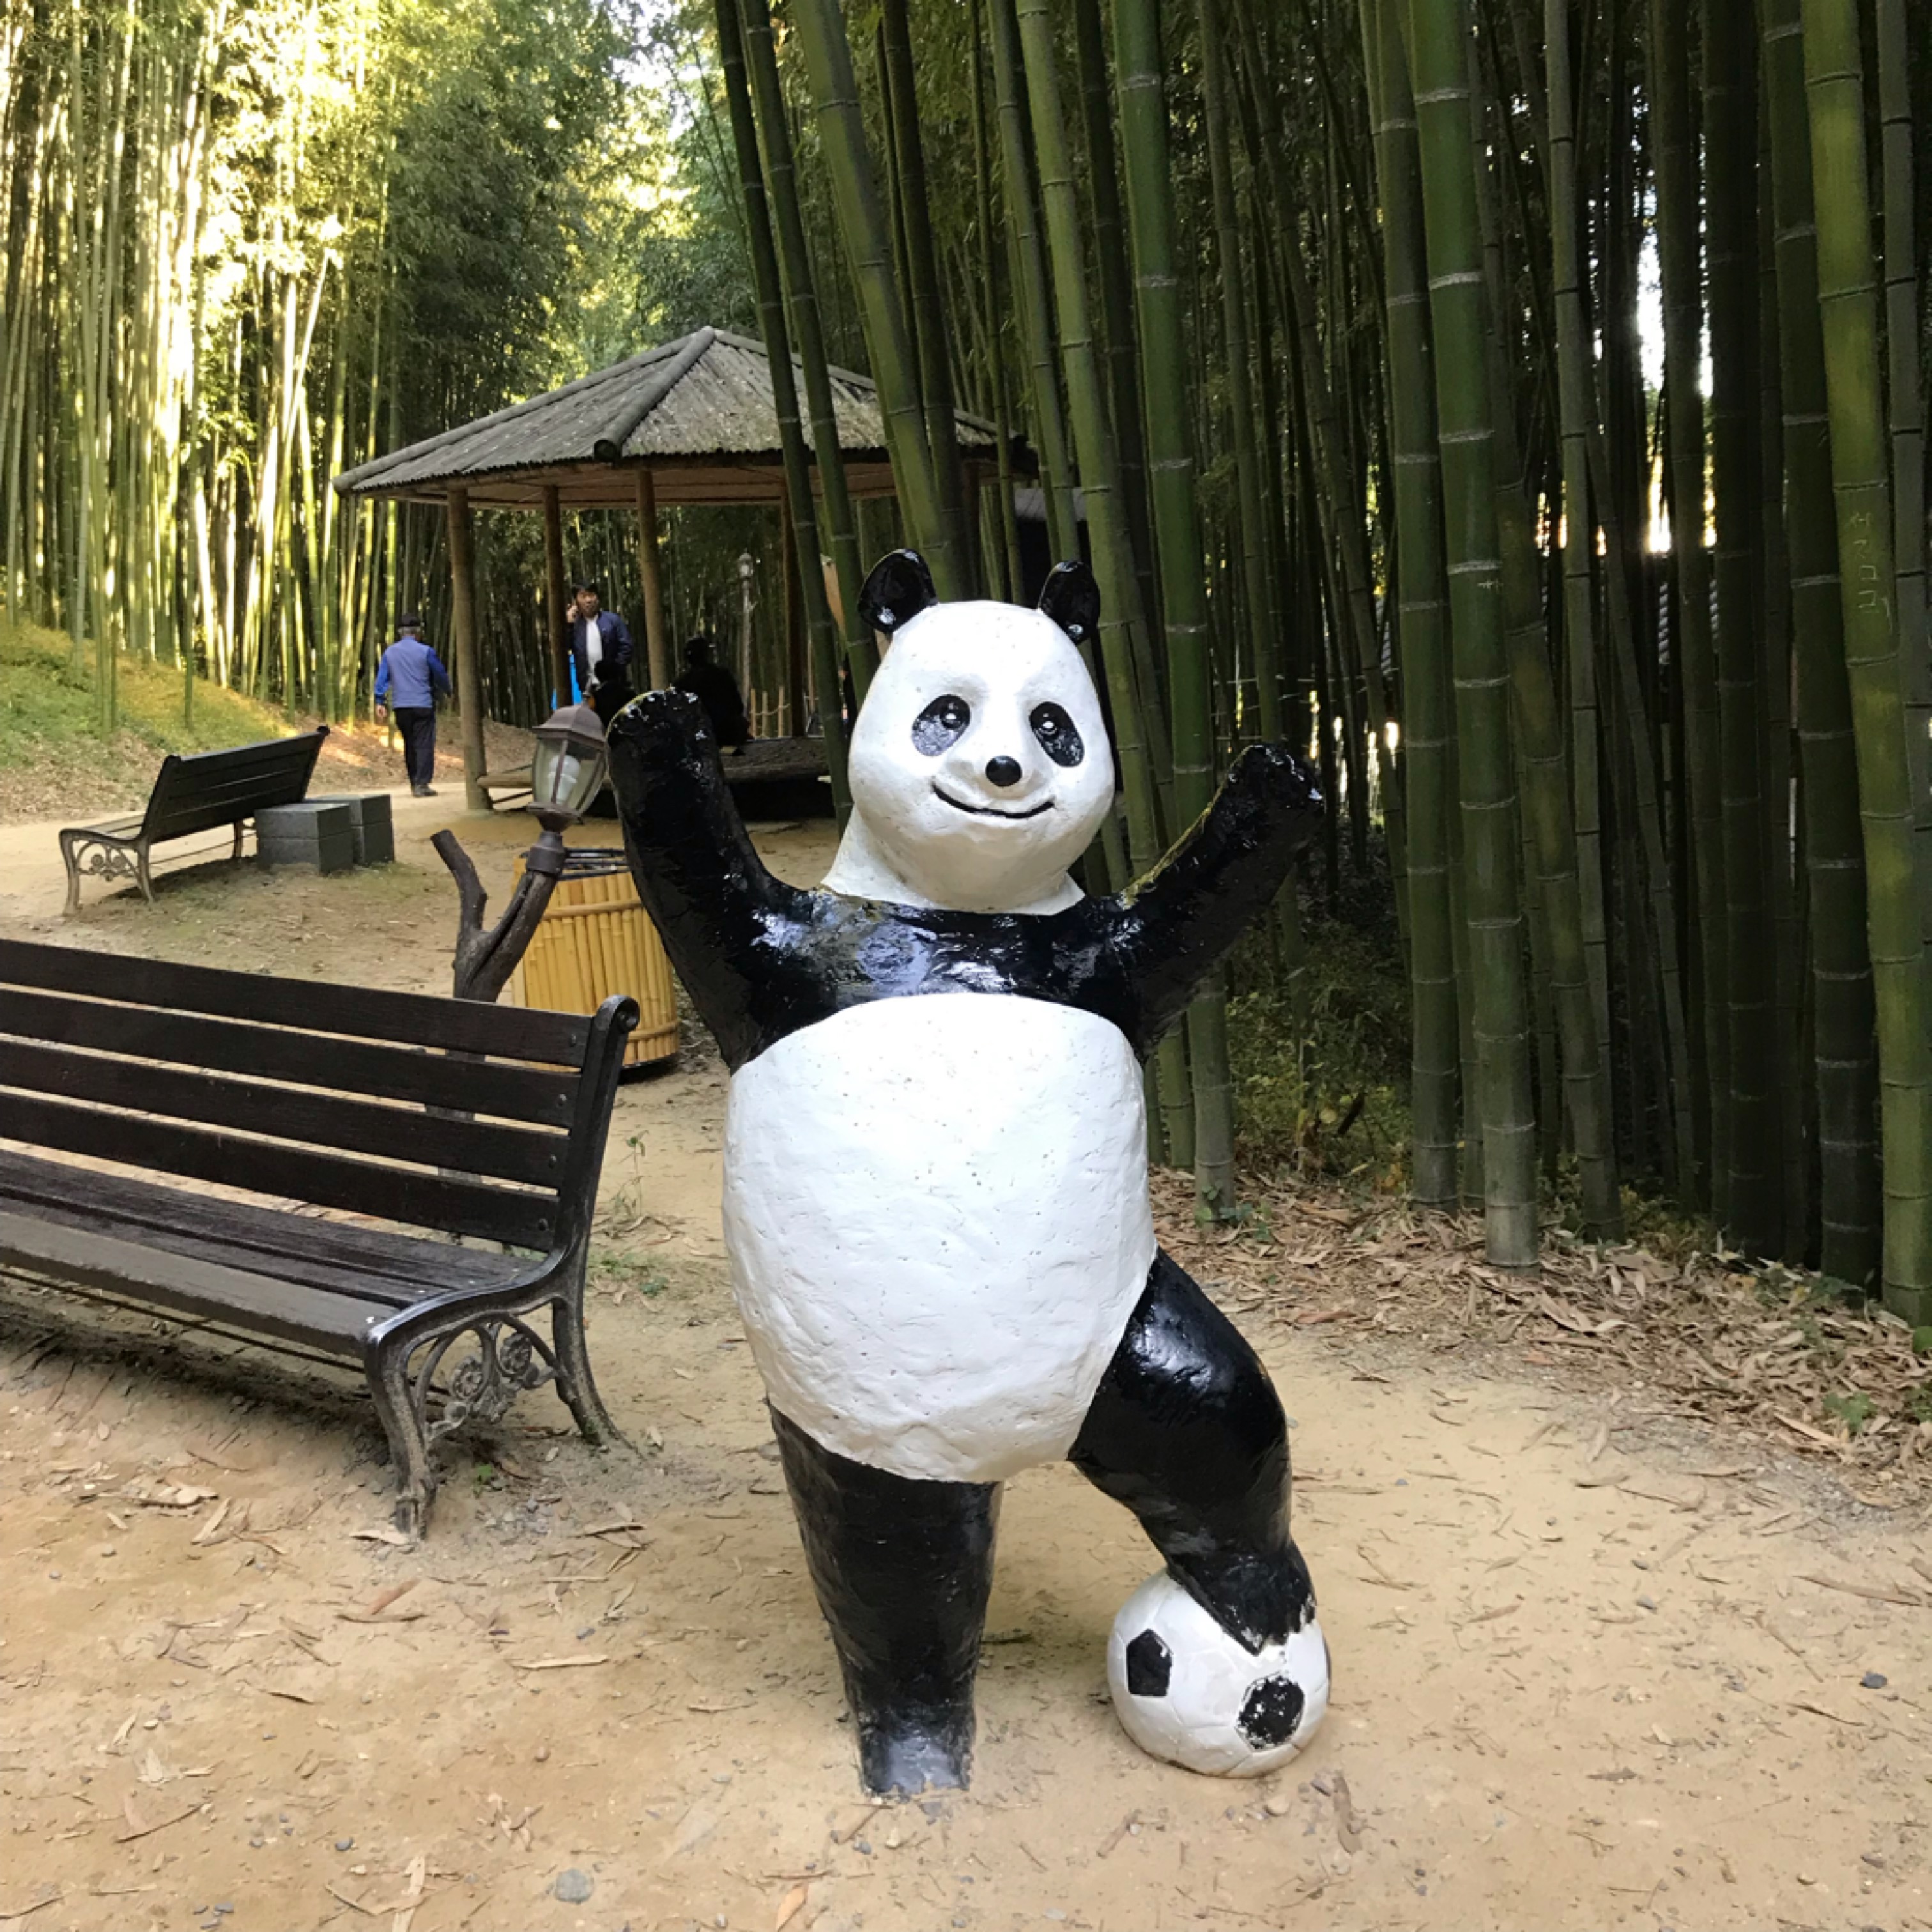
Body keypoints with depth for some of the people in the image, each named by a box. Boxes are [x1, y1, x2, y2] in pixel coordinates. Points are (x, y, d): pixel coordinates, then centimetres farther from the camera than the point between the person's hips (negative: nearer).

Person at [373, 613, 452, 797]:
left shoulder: (390, 652, 7)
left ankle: (414, 783, 19)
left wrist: (380, 702, 6)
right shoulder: (425, 652, -5)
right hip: (423, 704, -5)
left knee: (409, 745, 14)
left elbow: (382, 678, 5)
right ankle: (422, 784, -12)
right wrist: (449, 692, 22)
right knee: (424, 745, -4)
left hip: (400, 706, 5)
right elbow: (441, 675, 5)